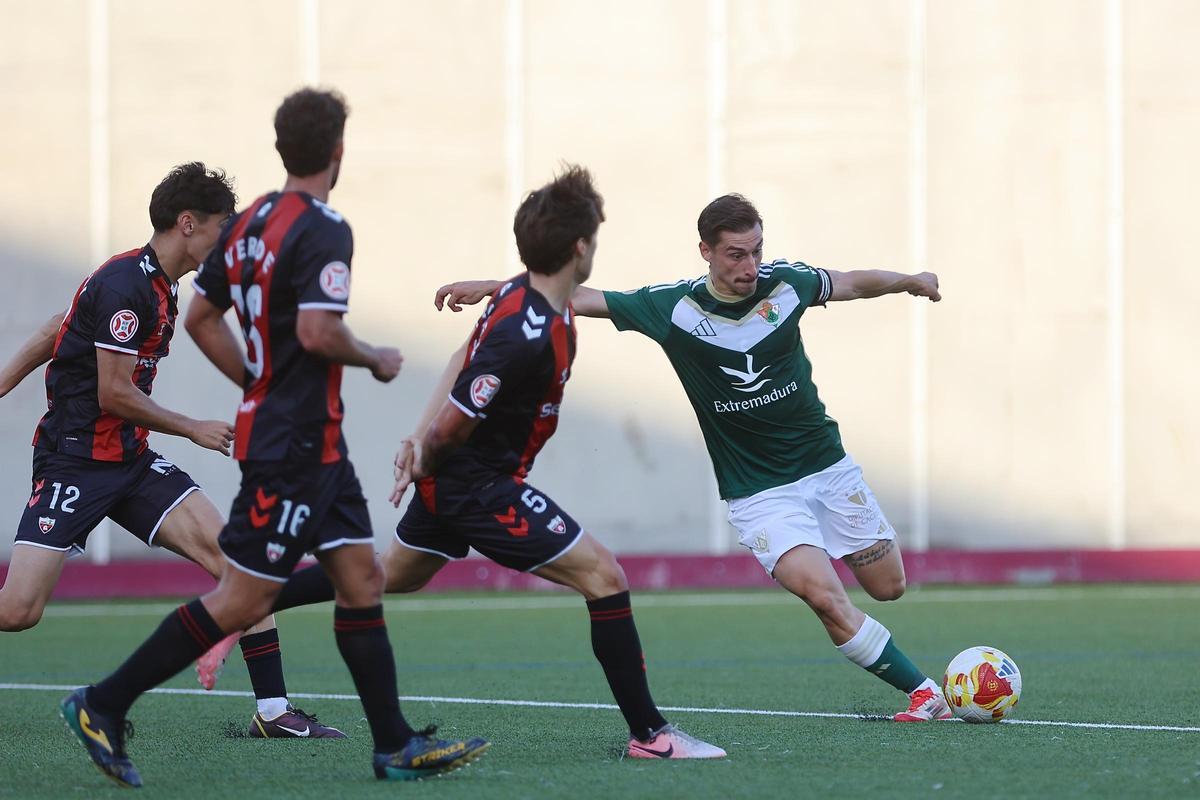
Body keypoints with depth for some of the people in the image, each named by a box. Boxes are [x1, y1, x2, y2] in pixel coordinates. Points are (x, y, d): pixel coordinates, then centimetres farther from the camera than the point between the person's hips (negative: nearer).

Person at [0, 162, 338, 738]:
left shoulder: (156, 283, 11)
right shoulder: (125, 285, -18)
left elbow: (56, 329, 20)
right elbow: (114, 394, -19)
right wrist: (194, 430, -7)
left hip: (131, 461, 8)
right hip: (75, 462, -8)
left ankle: (273, 710, -6)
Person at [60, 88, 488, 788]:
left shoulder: (250, 223, 9)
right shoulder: (323, 230, -17)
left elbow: (201, 317, 15)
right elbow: (318, 332, -26)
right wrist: (376, 360, -8)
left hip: (312, 441, 10)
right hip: (294, 445, -10)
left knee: (363, 577, 9)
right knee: (243, 601, -5)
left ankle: (397, 745, 10)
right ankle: (104, 705, 0)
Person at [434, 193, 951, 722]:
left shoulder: (785, 282, -6)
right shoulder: (673, 307, -13)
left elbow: (852, 284, 15)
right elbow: (580, 297, -11)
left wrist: (910, 281, 28)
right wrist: (493, 287, -19)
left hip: (828, 465, 3)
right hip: (759, 493, -3)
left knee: (888, 586, 8)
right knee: (824, 597, -21)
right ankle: (923, 691, -8)